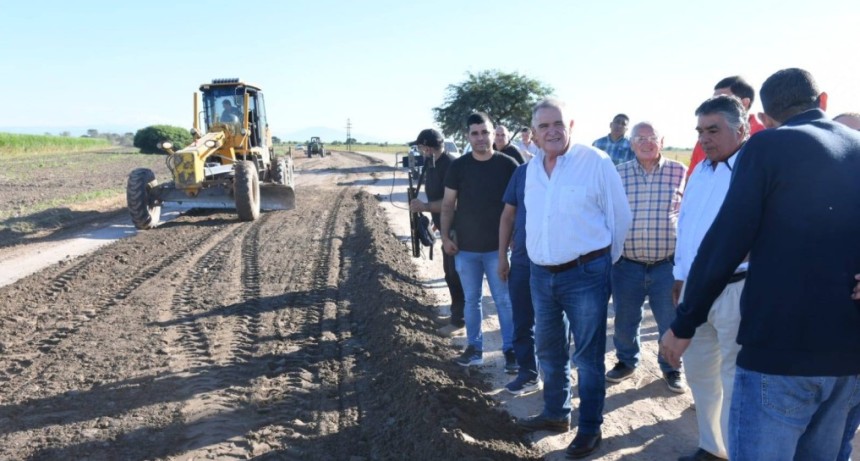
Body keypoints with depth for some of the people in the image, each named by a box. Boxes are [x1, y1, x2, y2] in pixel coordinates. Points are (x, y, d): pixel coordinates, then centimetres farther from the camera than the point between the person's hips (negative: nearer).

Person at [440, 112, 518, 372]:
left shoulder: (508, 165, -4)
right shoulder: (458, 166, 0)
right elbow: (448, 203, 4)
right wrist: (445, 236, -2)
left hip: (498, 247, -2)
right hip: (465, 247, 2)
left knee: (504, 300, 3)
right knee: (471, 300, 12)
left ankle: (510, 350, 15)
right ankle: (474, 347, 24)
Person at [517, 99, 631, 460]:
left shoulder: (596, 162, -11)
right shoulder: (532, 168, 7)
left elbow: (619, 216, -4)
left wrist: (604, 262, 4)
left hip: (585, 274, -6)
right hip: (541, 274, 6)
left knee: (588, 355, 6)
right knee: (548, 350, 19)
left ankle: (590, 429, 23)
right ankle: (556, 414, 39)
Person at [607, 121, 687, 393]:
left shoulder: (679, 172, 0)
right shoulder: (618, 174, 1)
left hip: (667, 265, -1)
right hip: (626, 265, 1)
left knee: (672, 322, 10)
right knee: (625, 321, 14)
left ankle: (671, 368, 32)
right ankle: (627, 362, 37)